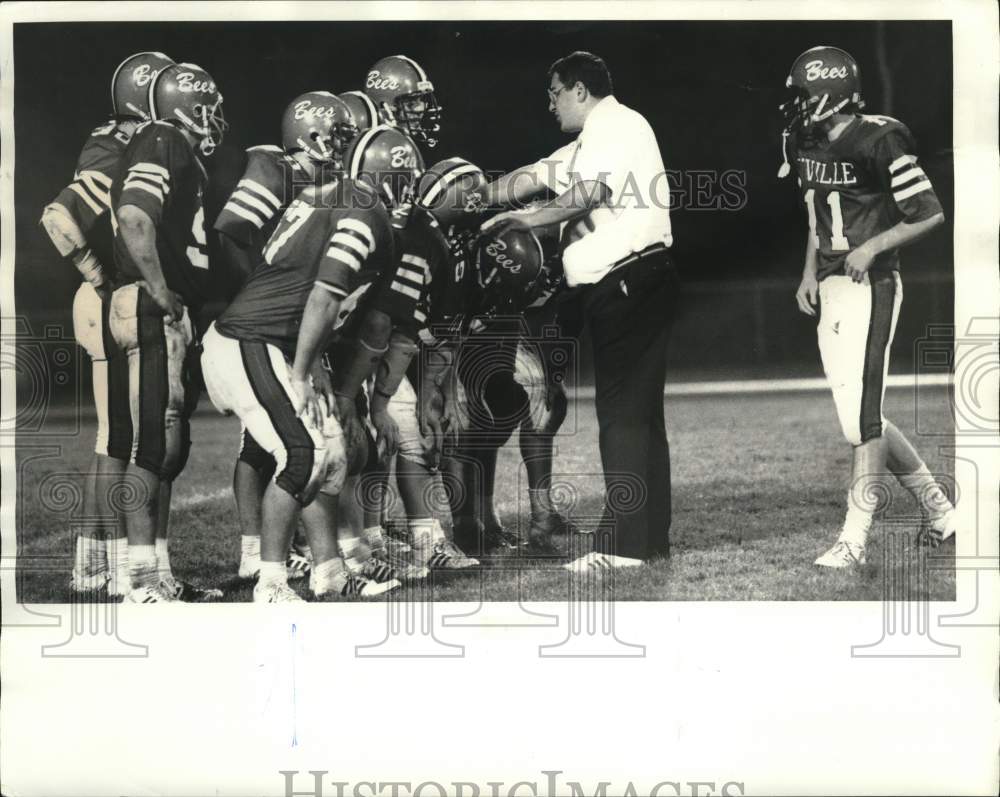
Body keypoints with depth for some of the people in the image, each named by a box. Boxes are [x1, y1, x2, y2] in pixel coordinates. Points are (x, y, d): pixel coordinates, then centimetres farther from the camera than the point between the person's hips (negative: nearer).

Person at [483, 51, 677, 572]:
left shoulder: (615, 124, -6)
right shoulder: (594, 140, 25)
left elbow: (590, 191, -20)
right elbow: (529, 179, 24)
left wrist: (529, 218, -7)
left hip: (628, 283, -10)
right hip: (623, 288, 10)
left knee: (622, 412, -11)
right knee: (639, 412, 11)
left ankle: (624, 543, -12)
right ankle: (651, 538, 16)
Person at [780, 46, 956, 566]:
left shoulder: (877, 142, -14)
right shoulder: (807, 144, 10)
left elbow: (930, 214, -10)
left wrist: (872, 248, -15)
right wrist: (810, 272, 14)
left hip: (870, 288, -8)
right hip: (831, 290, 8)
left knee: (861, 415, -8)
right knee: (862, 416, 11)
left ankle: (854, 540, -3)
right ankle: (937, 508, 25)